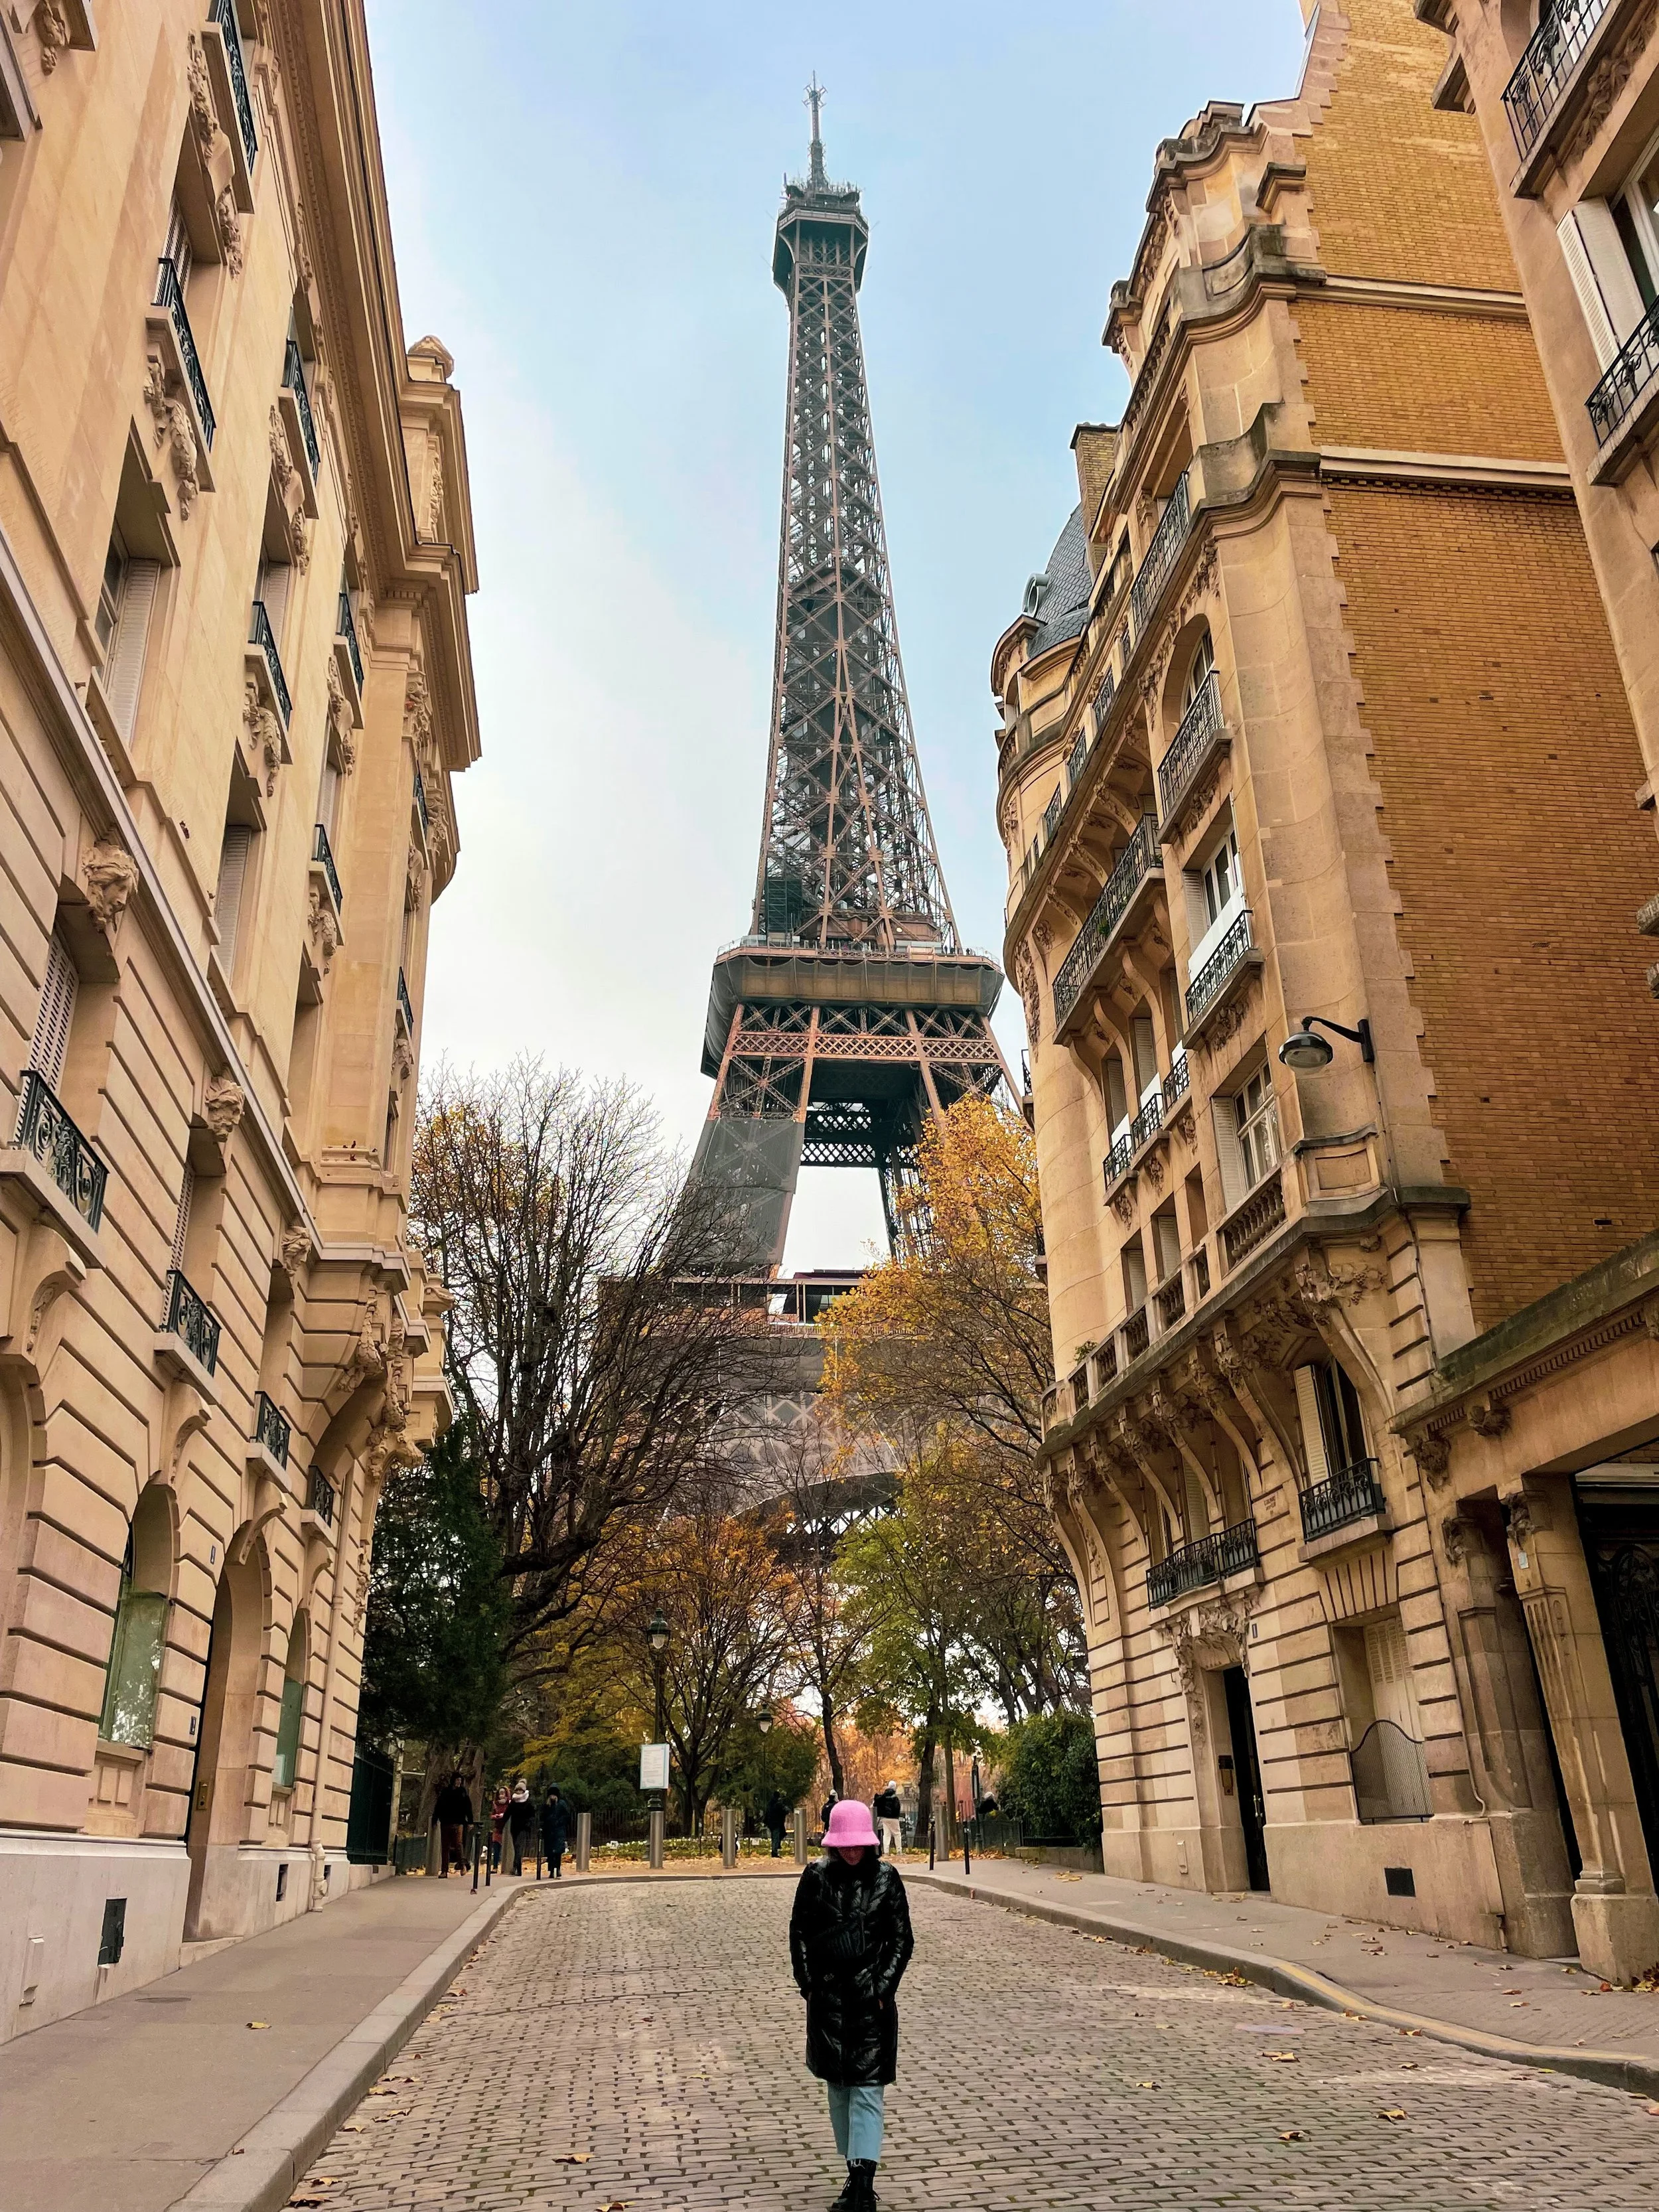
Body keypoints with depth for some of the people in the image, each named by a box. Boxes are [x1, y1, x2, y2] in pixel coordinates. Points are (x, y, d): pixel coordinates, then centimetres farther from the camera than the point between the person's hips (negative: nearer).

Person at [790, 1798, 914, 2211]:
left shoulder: (885, 1876, -5)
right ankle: (855, 2175, 24)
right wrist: (808, 1985, -2)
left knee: (867, 2089, -5)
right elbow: (799, 1932, 5)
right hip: (827, 1998, 2)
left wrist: (883, 1989, -8)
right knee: (838, 2088, 11)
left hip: (871, 1997, -2)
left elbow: (902, 1939, -1)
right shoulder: (816, 1876, -1)